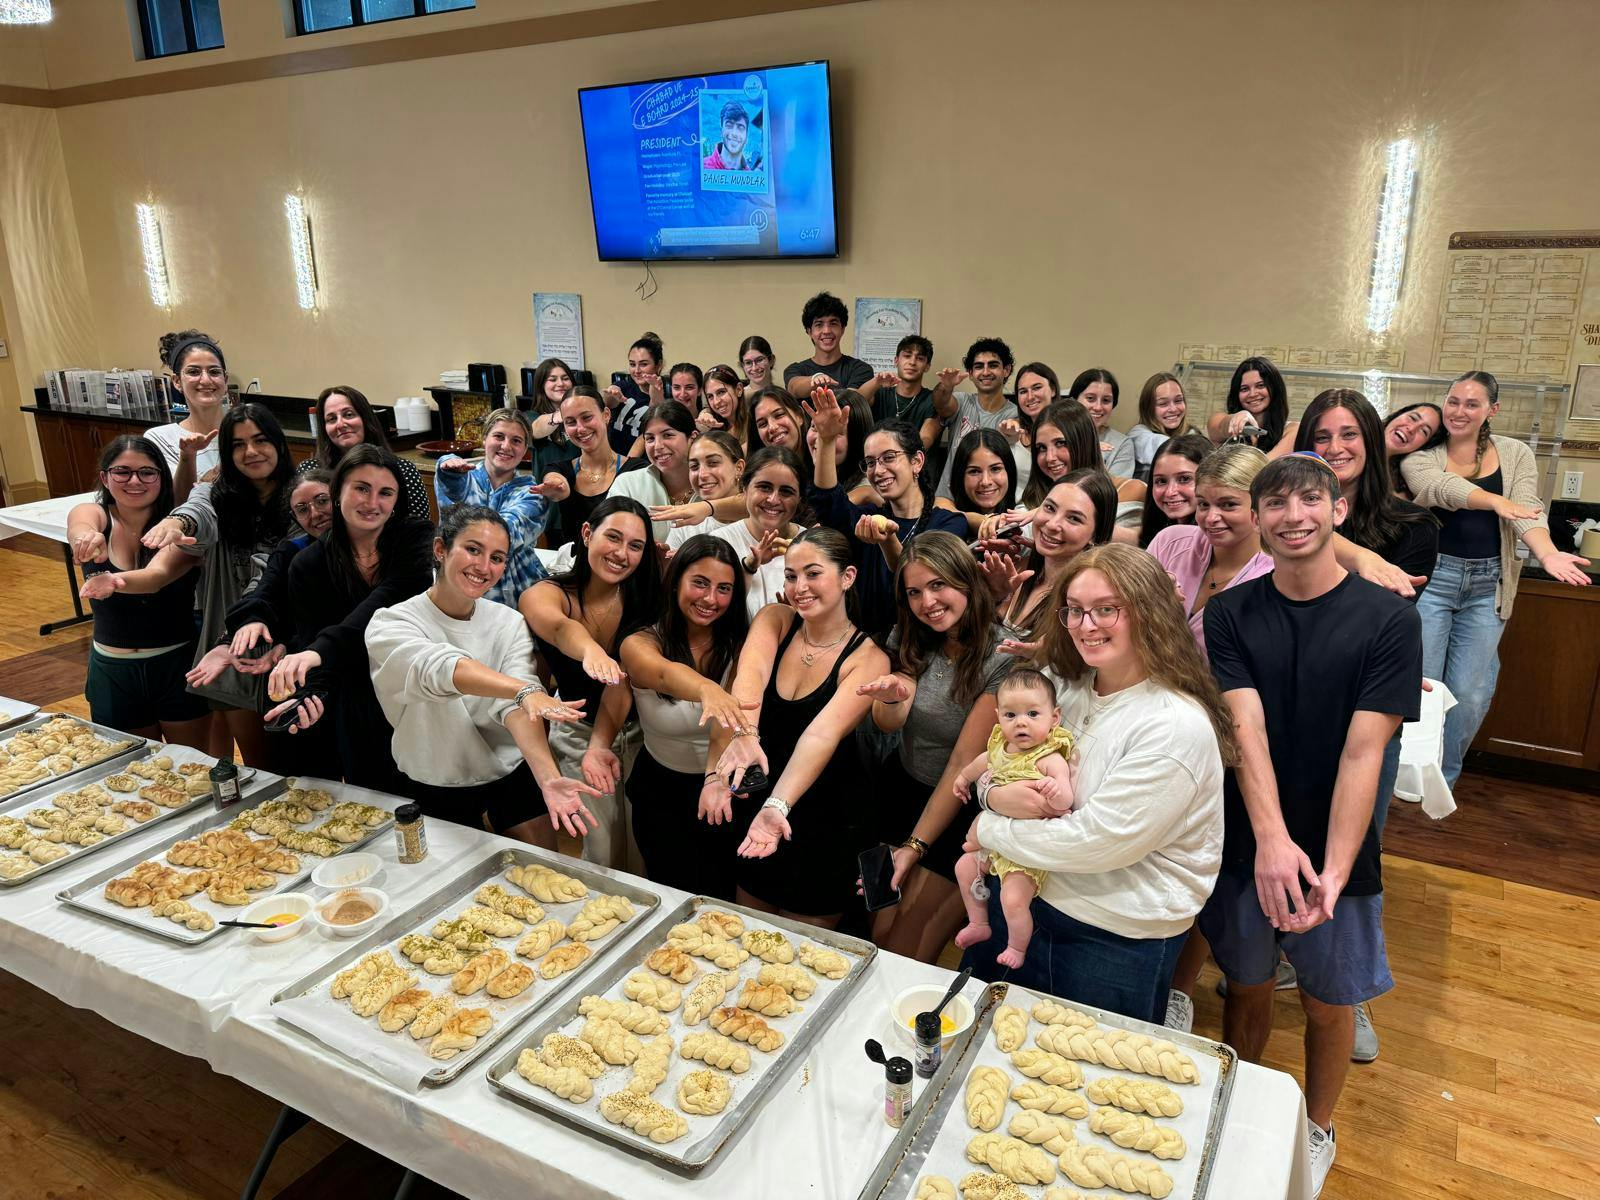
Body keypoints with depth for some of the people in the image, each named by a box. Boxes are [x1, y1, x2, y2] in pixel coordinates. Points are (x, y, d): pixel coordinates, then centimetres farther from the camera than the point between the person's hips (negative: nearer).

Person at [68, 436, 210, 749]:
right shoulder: (92, 514, -6)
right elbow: (79, 527, -31)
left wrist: (120, 581, -52)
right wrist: (86, 538, -55)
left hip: (179, 664, -2)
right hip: (113, 670, 2)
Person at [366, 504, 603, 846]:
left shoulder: (509, 624, -5)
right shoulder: (390, 624, -15)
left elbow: (514, 705, -21)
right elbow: (438, 667, -36)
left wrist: (548, 776, -39)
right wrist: (525, 690, -54)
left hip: (512, 776, 2)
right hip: (432, 789, -2)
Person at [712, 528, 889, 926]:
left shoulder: (868, 660, -16)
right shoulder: (773, 620, -6)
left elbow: (823, 733, -31)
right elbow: (750, 674, -26)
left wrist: (777, 806, -45)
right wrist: (743, 732, -47)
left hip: (824, 830, -3)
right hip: (752, 804, 3)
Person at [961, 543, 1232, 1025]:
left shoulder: (1177, 727, -23)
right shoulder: (1059, 683, 0)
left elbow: (1097, 840, -25)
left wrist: (989, 830, -14)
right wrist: (996, 796, -17)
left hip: (1117, 943, -6)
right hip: (1021, 895, 7)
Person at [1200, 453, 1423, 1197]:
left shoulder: (1389, 621, -11)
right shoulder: (1230, 615, -6)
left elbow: (1362, 754, -17)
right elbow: (1246, 729, -17)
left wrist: (1333, 871, -25)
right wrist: (1273, 838, -31)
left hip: (1337, 855, -1)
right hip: (1246, 849, 1)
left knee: (1328, 1004, 16)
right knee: (1246, 987, 18)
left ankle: (1315, 1132, 42)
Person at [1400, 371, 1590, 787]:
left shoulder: (1515, 454, 6)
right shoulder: (1423, 454, -1)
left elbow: (1527, 513, -6)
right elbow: (1440, 487, -23)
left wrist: (1548, 553, -27)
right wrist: (1496, 501, -41)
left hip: (1487, 586, 2)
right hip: (1432, 577, -2)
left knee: (1469, 694, 6)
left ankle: (1443, 780, 25)